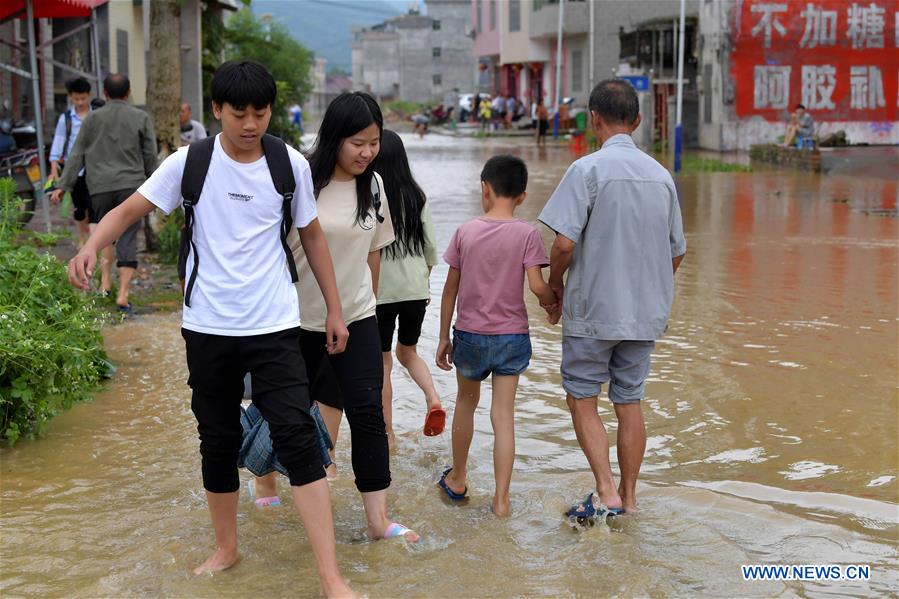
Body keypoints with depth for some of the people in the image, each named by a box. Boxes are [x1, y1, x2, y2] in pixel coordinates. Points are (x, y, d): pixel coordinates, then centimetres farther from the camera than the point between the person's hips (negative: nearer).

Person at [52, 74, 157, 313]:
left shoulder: (93, 119, 6)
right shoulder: (141, 118, 4)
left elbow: (77, 155, 5)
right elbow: (150, 156, 5)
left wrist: (63, 185, 7)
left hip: (100, 187, 1)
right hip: (131, 185, -1)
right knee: (127, 239, -3)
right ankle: (123, 293, -11)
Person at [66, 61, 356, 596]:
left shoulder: (291, 165, -1)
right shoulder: (190, 162, -4)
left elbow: (312, 235, 10)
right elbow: (130, 209, -4)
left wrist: (334, 309, 12)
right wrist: (92, 246, -25)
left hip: (274, 327, -1)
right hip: (208, 328, 1)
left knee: (298, 437, -10)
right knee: (219, 440, 12)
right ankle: (227, 547, 35)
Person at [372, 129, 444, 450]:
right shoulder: (417, 196, 0)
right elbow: (430, 246, 5)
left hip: (381, 289, -4)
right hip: (415, 288, 4)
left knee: (382, 361, 8)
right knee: (408, 351, 23)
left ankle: (387, 433, 15)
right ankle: (433, 398, -1)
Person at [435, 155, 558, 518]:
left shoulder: (465, 232, -2)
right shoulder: (526, 234, -8)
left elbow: (451, 288, 1)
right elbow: (537, 285, -17)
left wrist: (443, 337, 9)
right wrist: (552, 302, 6)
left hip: (469, 334, 2)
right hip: (511, 336, -1)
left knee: (466, 402, 21)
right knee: (503, 414, 2)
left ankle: (457, 479, 36)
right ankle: (501, 498, 2)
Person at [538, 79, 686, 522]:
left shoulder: (588, 169, -13)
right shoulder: (661, 175, 6)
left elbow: (564, 242, -19)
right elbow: (676, 252, 11)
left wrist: (555, 285, -2)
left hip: (593, 309, -5)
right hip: (645, 313, 5)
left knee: (581, 399, 7)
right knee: (629, 403, 13)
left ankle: (606, 492, -2)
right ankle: (628, 497, 21)